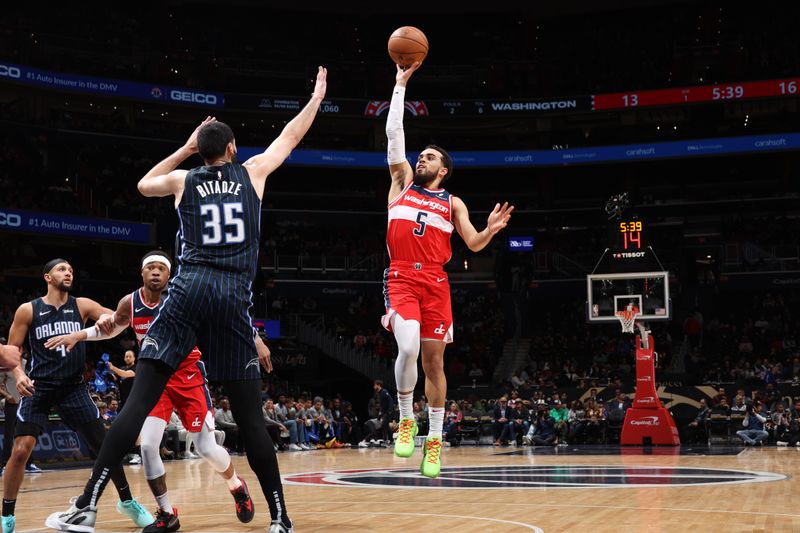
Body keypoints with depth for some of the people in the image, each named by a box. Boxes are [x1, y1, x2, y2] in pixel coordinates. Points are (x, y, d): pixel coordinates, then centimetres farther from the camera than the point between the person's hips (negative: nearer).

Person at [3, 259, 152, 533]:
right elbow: (12, 349, 2)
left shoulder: (82, 305, 4)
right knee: (21, 450, -16)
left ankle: (127, 501, 21)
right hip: (38, 388, -2)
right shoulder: (28, 310, -1)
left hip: (74, 387, 2)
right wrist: (19, 374, -16)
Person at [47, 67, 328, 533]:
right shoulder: (252, 172, 14)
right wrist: (318, 96, 44)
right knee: (250, 415, 4)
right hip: (234, 297, 0)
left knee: (141, 399, -6)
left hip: (189, 289, 0)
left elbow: (144, 185, 38)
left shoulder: (184, 179, 15)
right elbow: (291, 136, 29)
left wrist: (186, 148, 39)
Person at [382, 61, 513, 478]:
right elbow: (393, 133, 12)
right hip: (401, 278, -1)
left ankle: (434, 440, 13)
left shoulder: (452, 203, 17)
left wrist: (492, 228, -13)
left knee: (434, 361, 3)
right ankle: (406, 420, -2)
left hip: (435, 283, 1)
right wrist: (400, 85, 11)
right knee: (408, 349, -23)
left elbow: (474, 244, 9)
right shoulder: (403, 183, 17)